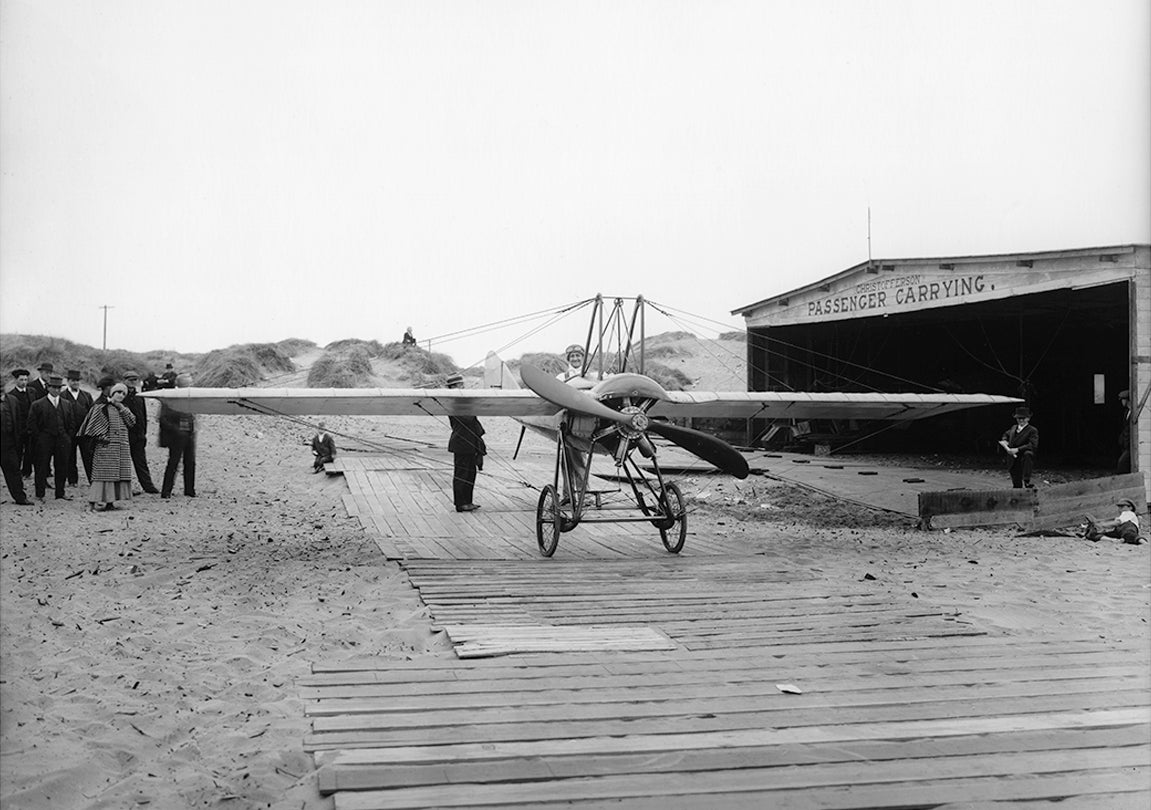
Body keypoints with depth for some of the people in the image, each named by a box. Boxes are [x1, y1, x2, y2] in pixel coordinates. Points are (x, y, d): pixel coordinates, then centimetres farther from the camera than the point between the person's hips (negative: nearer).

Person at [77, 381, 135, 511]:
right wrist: (102, 437, -11)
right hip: (106, 447, -6)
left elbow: (131, 421, 1)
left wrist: (121, 408, -5)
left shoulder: (122, 409, 16)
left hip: (122, 447, 6)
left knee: (118, 475, 4)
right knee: (103, 474, -9)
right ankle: (92, 502, -7)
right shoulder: (101, 407, -4)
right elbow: (92, 427, -5)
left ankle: (110, 502, 8)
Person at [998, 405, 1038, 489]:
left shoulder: (1033, 430, -3)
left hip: (1025, 460, -6)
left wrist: (1017, 450, -24)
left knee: (1028, 454, -39)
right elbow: (1006, 434, 36)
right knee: (1016, 485, 5)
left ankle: (1026, 481, -41)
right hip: (1014, 462, 6)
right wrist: (1004, 441, 12)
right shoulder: (1013, 428, 16)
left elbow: (1033, 445, -17)